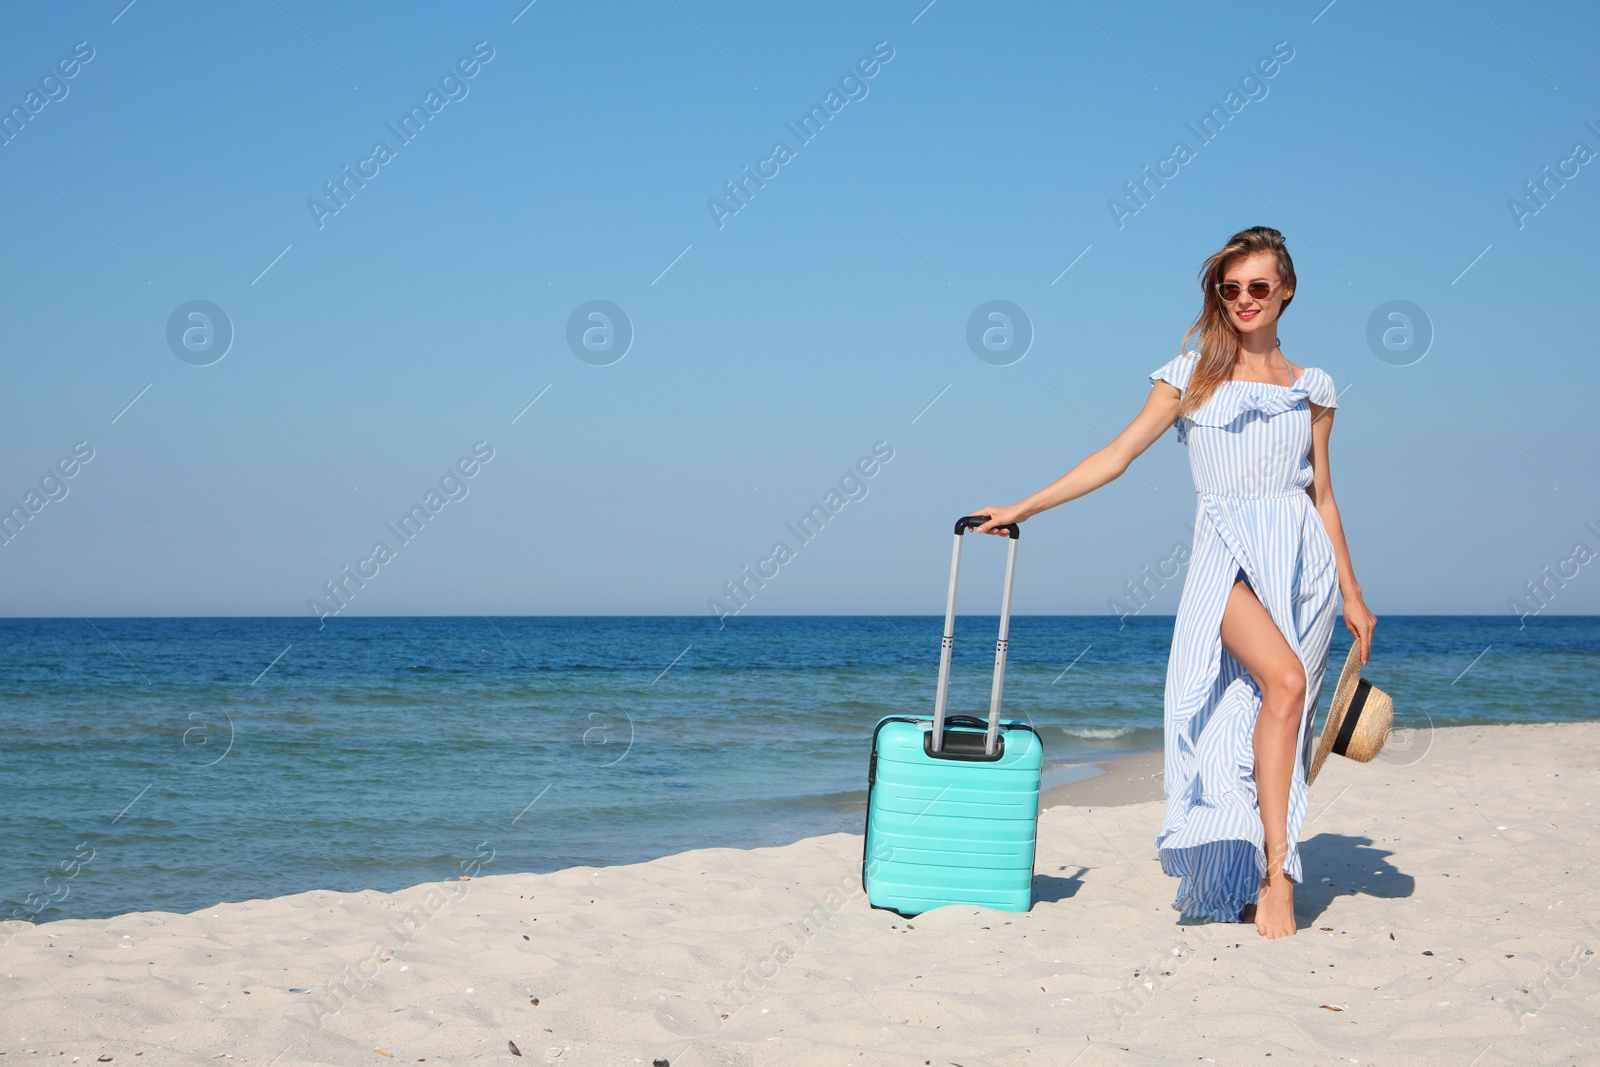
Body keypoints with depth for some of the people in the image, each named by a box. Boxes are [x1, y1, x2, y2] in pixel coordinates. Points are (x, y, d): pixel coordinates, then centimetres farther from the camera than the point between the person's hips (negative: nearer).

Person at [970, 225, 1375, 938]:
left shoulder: (1311, 390, 13)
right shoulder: (1192, 377, 7)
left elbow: (1322, 493, 17)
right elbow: (1117, 455, 6)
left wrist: (1352, 594, 14)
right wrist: (1021, 509, 2)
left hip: (1303, 561, 3)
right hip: (1228, 556, -3)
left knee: (1266, 723, -2)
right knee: (1284, 679, -27)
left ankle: (1248, 885, 5)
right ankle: (1275, 877, -25)